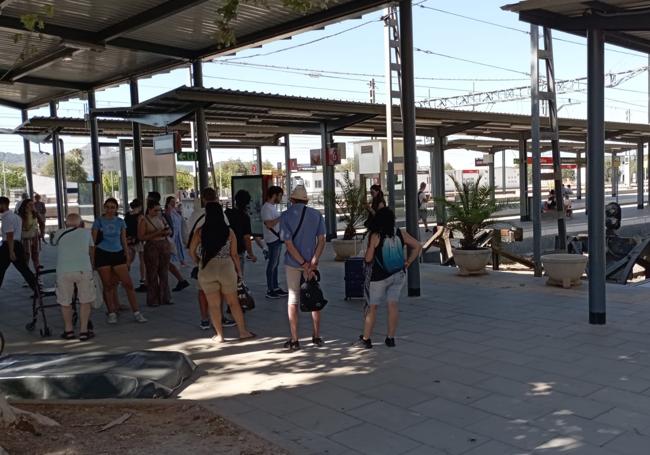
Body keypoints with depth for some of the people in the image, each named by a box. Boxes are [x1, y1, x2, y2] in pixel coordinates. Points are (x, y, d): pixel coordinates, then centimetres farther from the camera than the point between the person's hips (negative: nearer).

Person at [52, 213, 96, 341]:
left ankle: (68, 330, 26)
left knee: (65, 302, 16)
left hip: (63, 271, 1)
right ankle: (83, 331, 13)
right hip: (83, 270, -1)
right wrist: (91, 264, 49)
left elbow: (53, 242, 40)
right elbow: (92, 250, 32)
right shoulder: (86, 232, 19)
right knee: (85, 301, 11)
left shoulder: (59, 234, 19)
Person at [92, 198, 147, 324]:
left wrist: (127, 257, 12)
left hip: (118, 254, 2)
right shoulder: (99, 222, 1)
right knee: (108, 285, 3)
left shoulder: (120, 222, 8)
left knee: (128, 283, -5)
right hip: (102, 254, -2)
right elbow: (93, 241, 2)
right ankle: (112, 313, 14)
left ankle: (136, 313, -1)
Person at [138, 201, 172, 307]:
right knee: (152, 274, -1)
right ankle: (153, 300, 7)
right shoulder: (144, 220, -4)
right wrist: (156, 234, -18)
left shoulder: (161, 218, 12)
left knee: (164, 273, 7)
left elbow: (170, 231, 20)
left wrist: (167, 231, -3)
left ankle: (165, 298, 16)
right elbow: (141, 237, -11)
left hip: (165, 245, 5)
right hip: (152, 247, -5)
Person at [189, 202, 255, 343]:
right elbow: (234, 254, -3)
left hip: (207, 270, 0)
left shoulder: (200, 232, -5)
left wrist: (198, 262, 18)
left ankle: (219, 335, 14)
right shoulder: (229, 232, -4)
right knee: (233, 302, 13)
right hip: (227, 268, 1)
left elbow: (192, 251, 0)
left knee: (214, 304, 8)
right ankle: (243, 331, 15)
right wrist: (238, 270, 10)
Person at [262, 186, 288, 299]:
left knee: (275, 264, 15)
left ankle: (275, 288, 23)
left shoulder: (272, 207, 16)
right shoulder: (266, 207, -16)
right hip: (273, 240, -10)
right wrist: (281, 218, -22)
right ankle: (270, 291, 2)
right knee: (272, 265, -4)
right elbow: (269, 224, -25)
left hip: (277, 239, 10)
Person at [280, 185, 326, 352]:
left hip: (293, 263, -2)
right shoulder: (316, 214, 1)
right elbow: (322, 240, -7)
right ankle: (317, 336, 19)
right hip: (311, 262, 2)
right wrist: (312, 263, -12)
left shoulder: (286, 215, -5)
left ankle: (294, 340, 8)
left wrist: (304, 264, -13)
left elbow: (288, 243, -13)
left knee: (293, 300, 7)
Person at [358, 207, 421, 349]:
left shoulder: (375, 236, -14)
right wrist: (408, 262, 5)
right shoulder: (400, 233, -2)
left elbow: (368, 258, -13)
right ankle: (391, 338, 12)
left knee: (372, 306, 8)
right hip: (398, 274, 4)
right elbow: (417, 246, 1)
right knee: (393, 305, 8)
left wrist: (368, 250, 7)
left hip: (379, 276, -3)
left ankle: (366, 338, 15)